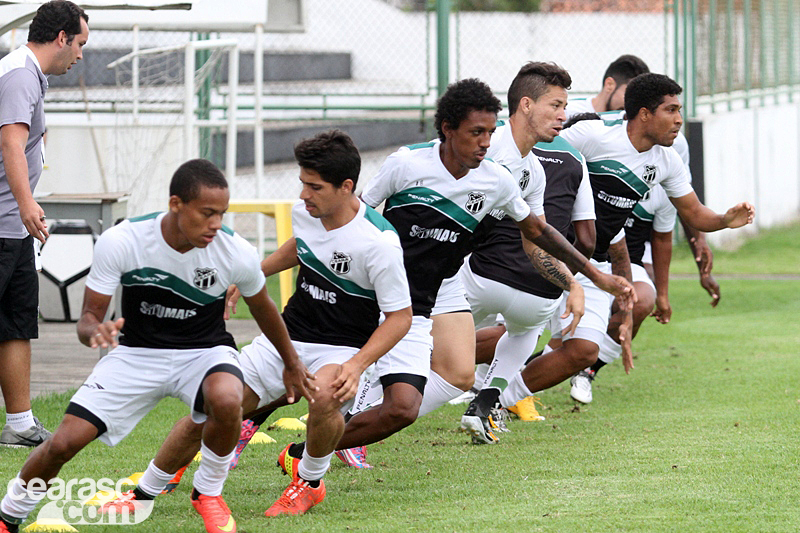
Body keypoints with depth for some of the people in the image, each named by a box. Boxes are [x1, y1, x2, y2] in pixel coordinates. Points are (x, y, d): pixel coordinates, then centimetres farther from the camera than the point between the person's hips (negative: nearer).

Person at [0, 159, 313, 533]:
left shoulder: (236, 253, -18)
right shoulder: (120, 242, -21)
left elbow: (262, 307, 5)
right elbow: (88, 318, -14)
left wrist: (292, 364, 19)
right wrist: (96, 330, -39)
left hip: (204, 350, 0)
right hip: (137, 352, 0)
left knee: (226, 401, -36)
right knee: (65, 442, -14)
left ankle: (209, 493, -6)